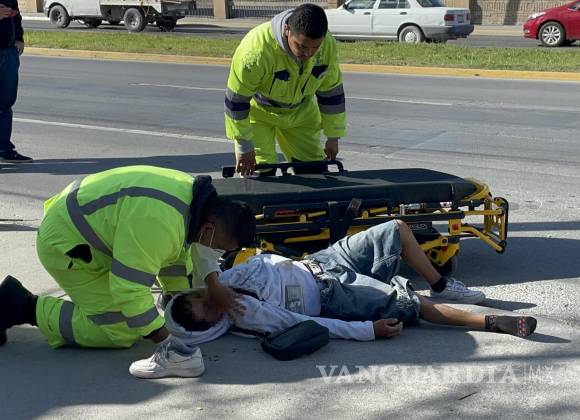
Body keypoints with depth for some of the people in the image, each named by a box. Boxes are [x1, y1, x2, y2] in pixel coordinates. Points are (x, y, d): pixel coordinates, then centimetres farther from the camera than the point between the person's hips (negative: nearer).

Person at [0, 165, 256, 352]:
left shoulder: (194, 198, -4)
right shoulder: (158, 222, -34)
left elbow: (180, 253, 12)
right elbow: (129, 287, -31)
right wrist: (161, 335, -21)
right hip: (65, 243, -10)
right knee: (120, 333, -12)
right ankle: (24, 307, -5)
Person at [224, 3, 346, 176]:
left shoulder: (328, 45, -22)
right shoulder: (257, 48, -38)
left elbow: (331, 92, -6)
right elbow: (237, 99, -27)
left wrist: (333, 137, 1)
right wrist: (244, 146, -21)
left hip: (301, 112, 5)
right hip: (258, 111, -4)